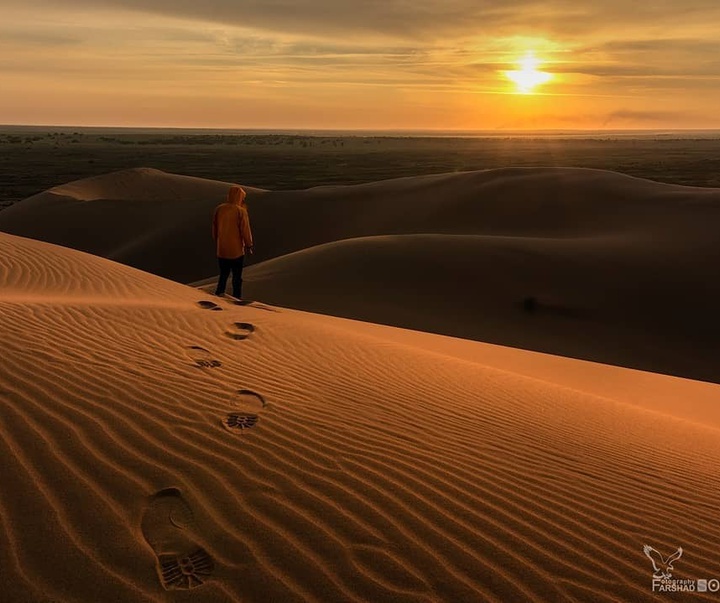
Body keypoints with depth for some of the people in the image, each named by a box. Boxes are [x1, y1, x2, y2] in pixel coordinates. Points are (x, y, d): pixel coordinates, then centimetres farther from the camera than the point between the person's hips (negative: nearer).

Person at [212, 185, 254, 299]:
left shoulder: (219, 209, -1)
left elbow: (214, 228, 7)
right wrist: (249, 245, 4)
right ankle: (237, 298, 13)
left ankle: (219, 295, 18)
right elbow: (245, 230, -10)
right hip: (236, 250, -4)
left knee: (223, 275, 17)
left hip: (221, 250, 4)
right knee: (237, 277, 8)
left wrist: (216, 244, 20)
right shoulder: (241, 211, -15)